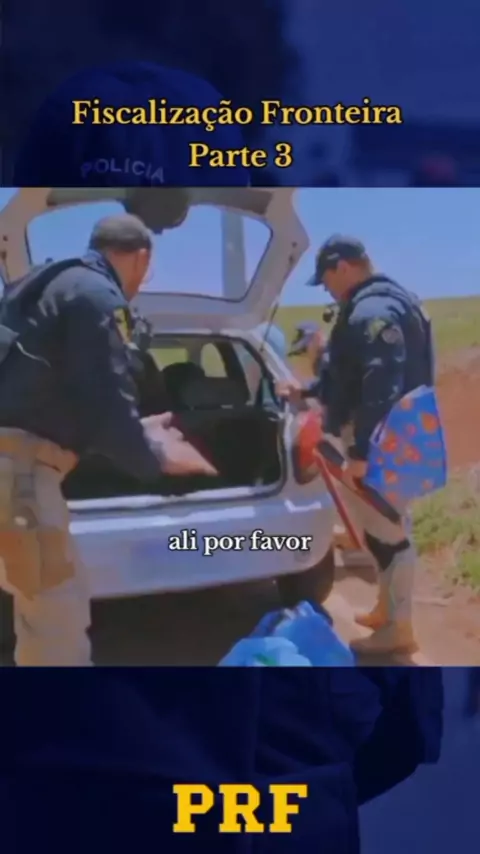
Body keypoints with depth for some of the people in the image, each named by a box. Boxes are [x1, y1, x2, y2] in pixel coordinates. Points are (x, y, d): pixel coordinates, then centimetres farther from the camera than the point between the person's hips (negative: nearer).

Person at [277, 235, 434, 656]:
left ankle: (399, 627, 7)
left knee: (385, 529, -2)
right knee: (385, 526, 19)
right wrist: (310, 391, 27)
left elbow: (381, 387, -29)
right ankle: (387, 609, 32)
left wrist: (361, 451, -29)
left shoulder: (372, 312, -21)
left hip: (380, 443, -11)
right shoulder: (387, 302, 15)